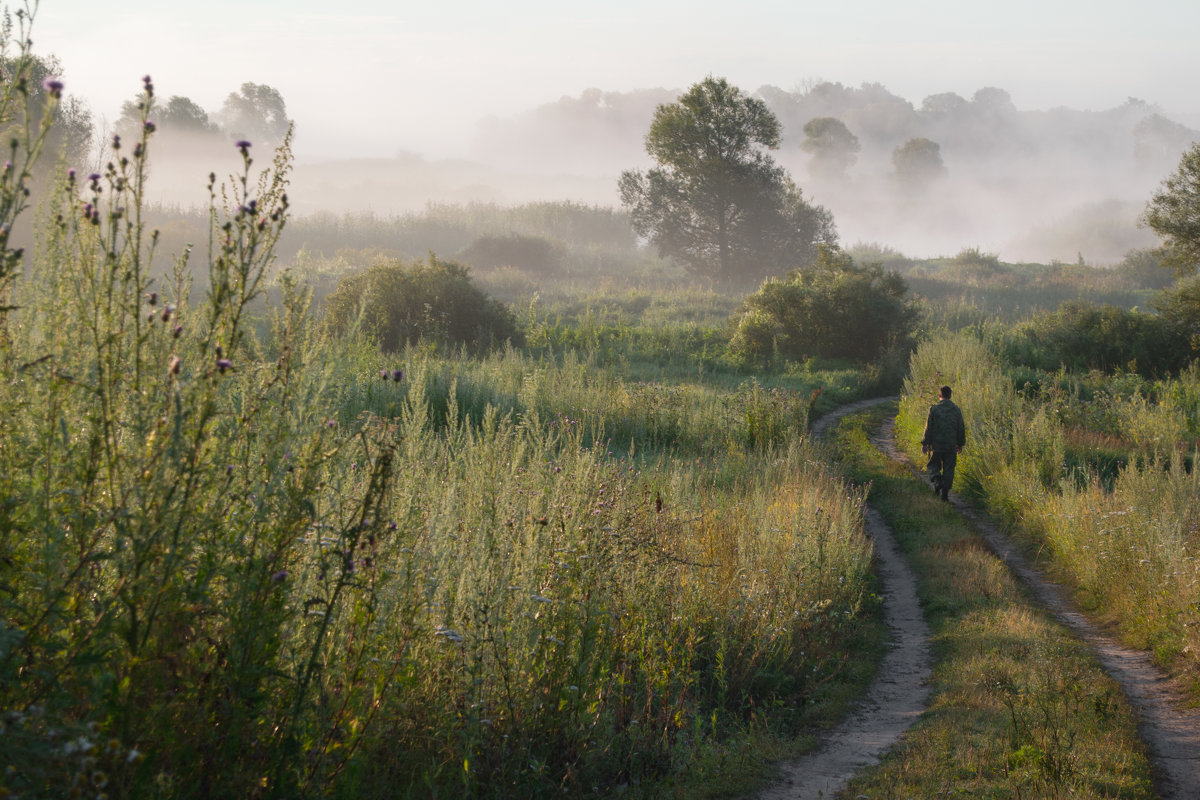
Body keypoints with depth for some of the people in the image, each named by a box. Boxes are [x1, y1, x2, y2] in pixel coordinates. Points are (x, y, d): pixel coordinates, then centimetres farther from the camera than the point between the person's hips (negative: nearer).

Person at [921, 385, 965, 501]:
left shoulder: (934, 408, -8)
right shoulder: (956, 410, 1)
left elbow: (928, 427, -9)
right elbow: (961, 429, 6)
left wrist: (924, 443, -4)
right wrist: (960, 444, 17)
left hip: (936, 444, -2)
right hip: (951, 446, 2)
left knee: (934, 466, 15)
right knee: (948, 469, 9)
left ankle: (937, 480, -12)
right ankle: (945, 493, 7)